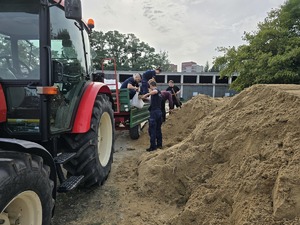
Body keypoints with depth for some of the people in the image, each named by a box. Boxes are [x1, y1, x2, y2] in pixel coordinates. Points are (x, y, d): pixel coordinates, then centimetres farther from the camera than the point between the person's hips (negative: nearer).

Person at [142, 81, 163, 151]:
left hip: (154, 112, -9)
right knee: (158, 129, 14)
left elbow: (155, 91, -35)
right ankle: (159, 144, 20)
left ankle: (153, 146, -2)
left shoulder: (155, 90, -9)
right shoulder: (159, 92, 20)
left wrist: (147, 94, -30)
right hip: (159, 111, 9)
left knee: (152, 130, -4)